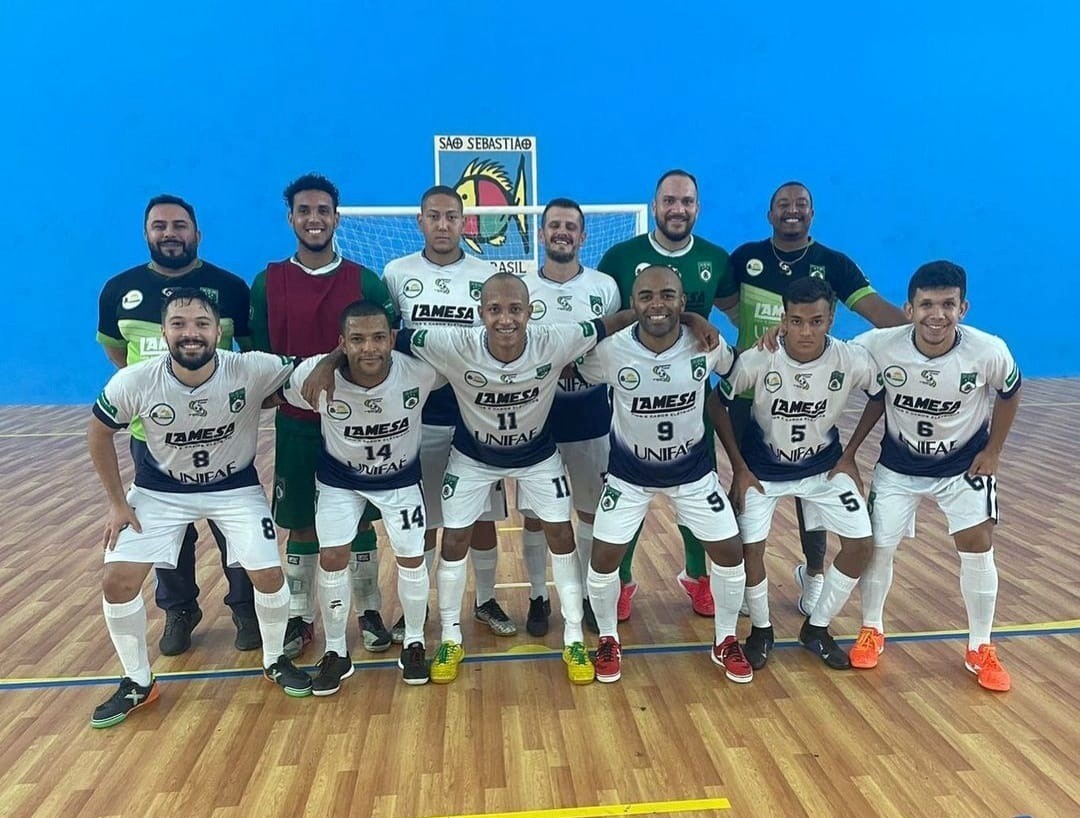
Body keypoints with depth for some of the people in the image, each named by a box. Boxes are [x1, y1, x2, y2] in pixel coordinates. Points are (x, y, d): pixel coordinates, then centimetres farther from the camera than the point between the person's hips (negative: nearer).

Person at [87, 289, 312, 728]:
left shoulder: (253, 371, -29)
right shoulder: (133, 382, -23)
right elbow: (99, 434, -4)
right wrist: (117, 502, -2)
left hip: (235, 487, -1)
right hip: (159, 489, 1)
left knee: (269, 576, -10)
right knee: (117, 581, -5)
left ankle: (275, 661, 21)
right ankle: (138, 682, 20)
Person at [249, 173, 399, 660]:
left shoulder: (365, 282, -2)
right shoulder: (267, 283, 1)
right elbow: (258, 355, 5)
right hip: (296, 423, 1)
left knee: (360, 520, 9)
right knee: (301, 525, 11)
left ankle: (369, 613, 24)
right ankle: (300, 617, 27)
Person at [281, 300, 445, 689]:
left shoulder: (421, 371, -32)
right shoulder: (314, 374, -32)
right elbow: (277, 399, -9)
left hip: (401, 478, 0)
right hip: (338, 479, 0)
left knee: (411, 558, 2)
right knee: (331, 559, -2)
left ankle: (414, 643, 27)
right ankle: (336, 652, 20)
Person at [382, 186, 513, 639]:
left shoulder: (487, 275, 1)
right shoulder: (395, 273, 1)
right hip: (418, 417, 0)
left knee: (482, 515, 10)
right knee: (421, 519, 9)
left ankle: (486, 600, 28)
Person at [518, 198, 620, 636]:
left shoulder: (605, 287, 0)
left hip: (590, 414, 1)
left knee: (592, 510, 12)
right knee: (535, 513, 8)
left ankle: (589, 594, 29)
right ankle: (538, 597, 25)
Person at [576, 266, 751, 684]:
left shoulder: (707, 345, -20)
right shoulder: (611, 351, -24)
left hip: (693, 469, 1)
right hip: (629, 472, -1)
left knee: (730, 552, 2)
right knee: (604, 557, -4)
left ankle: (725, 642, 27)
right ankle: (608, 640, 23)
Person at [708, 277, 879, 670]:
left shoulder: (853, 361, -23)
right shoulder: (756, 360, -27)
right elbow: (716, 404, -12)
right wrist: (739, 467, -12)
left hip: (822, 467, 2)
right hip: (761, 469, -2)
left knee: (861, 543, -5)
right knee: (749, 548, -13)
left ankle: (816, 627, 17)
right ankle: (761, 630, 15)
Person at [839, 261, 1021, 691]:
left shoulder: (989, 352, -25)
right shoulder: (878, 346, -28)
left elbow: (1009, 394, -3)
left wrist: (993, 451, -2)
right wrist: (849, 451, -12)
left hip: (964, 464, 0)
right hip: (898, 465, 0)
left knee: (977, 548, -5)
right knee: (878, 548, 2)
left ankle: (980, 649, 16)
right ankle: (871, 631, 27)